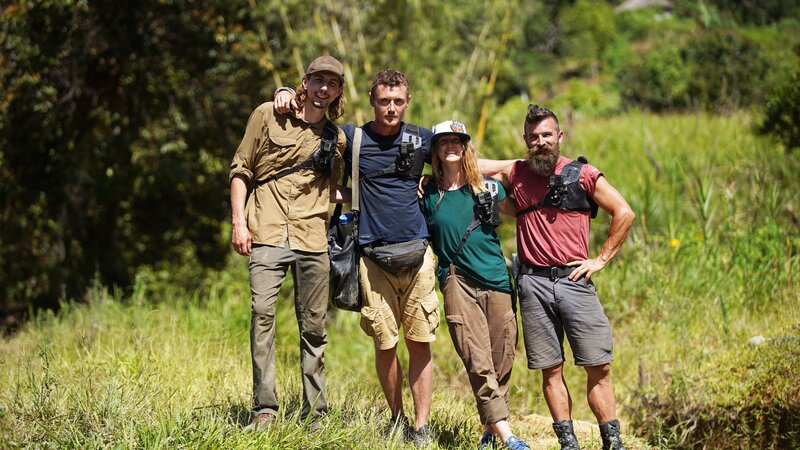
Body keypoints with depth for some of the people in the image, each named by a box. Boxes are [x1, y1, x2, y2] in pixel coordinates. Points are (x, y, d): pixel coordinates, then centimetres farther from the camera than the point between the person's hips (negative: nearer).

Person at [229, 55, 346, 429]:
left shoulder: (336, 139, 13)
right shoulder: (269, 116, 5)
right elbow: (241, 169, 6)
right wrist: (239, 221, -2)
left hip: (312, 240, 3)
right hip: (267, 233, -3)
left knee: (314, 325, 4)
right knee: (262, 313, -16)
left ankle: (314, 410, 11)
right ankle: (264, 408, -13)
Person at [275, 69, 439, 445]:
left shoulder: (421, 139, 8)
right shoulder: (352, 138, 4)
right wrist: (284, 94, -2)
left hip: (416, 253, 1)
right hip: (374, 256, -1)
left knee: (419, 342, -1)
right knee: (385, 343, 1)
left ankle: (421, 427, 4)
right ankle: (397, 420, 18)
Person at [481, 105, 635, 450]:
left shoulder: (583, 175, 4)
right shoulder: (515, 174, 10)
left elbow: (624, 214, 4)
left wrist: (601, 259, 0)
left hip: (574, 279, -2)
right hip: (533, 284, 2)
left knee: (598, 367, -5)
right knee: (550, 369, 2)